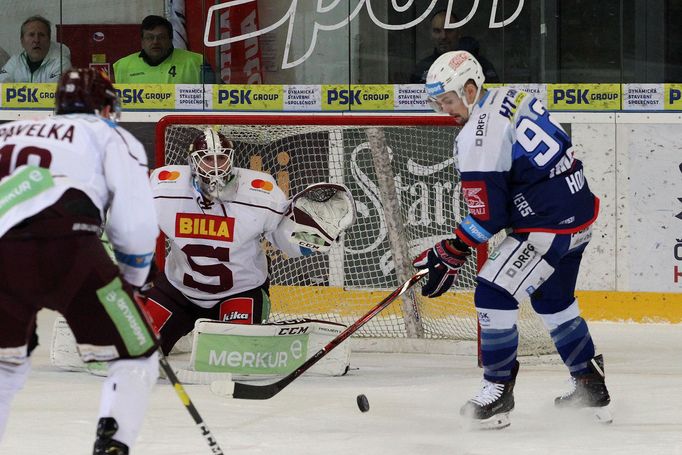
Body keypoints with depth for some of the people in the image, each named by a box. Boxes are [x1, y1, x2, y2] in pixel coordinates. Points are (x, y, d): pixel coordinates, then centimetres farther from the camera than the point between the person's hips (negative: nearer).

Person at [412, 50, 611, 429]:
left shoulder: (478, 137, -18)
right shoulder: (512, 98, 8)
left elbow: (487, 217, -17)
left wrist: (451, 255, -8)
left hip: (548, 226, -10)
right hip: (580, 209, 10)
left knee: (494, 296, -8)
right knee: (554, 301, 25)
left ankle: (499, 392, -2)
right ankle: (592, 387, 34)